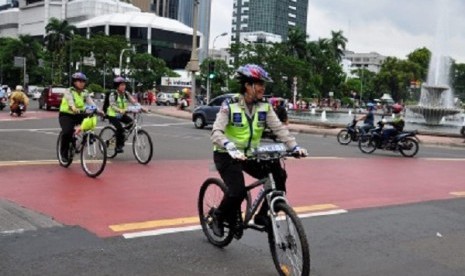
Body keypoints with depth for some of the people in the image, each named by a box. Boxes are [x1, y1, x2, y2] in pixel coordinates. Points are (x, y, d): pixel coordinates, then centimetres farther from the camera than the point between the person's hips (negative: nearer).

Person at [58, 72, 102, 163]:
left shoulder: (85, 92, 3)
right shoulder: (68, 91, -11)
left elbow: (90, 101, -13)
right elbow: (70, 100, -32)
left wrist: (98, 110, -33)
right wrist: (74, 108, -55)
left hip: (78, 115, 5)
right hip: (66, 115, -4)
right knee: (67, 132, -26)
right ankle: (64, 153, -6)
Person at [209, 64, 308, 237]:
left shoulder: (264, 107, -3)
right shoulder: (230, 106, -17)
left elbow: (279, 128, -9)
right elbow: (216, 132, -26)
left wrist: (294, 146, -24)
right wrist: (231, 148, -44)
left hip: (250, 155, 5)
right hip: (227, 155, -5)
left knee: (278, 175, -14)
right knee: (238, 191, -24)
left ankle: (263, 216, 4)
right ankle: (218, 217, 7)